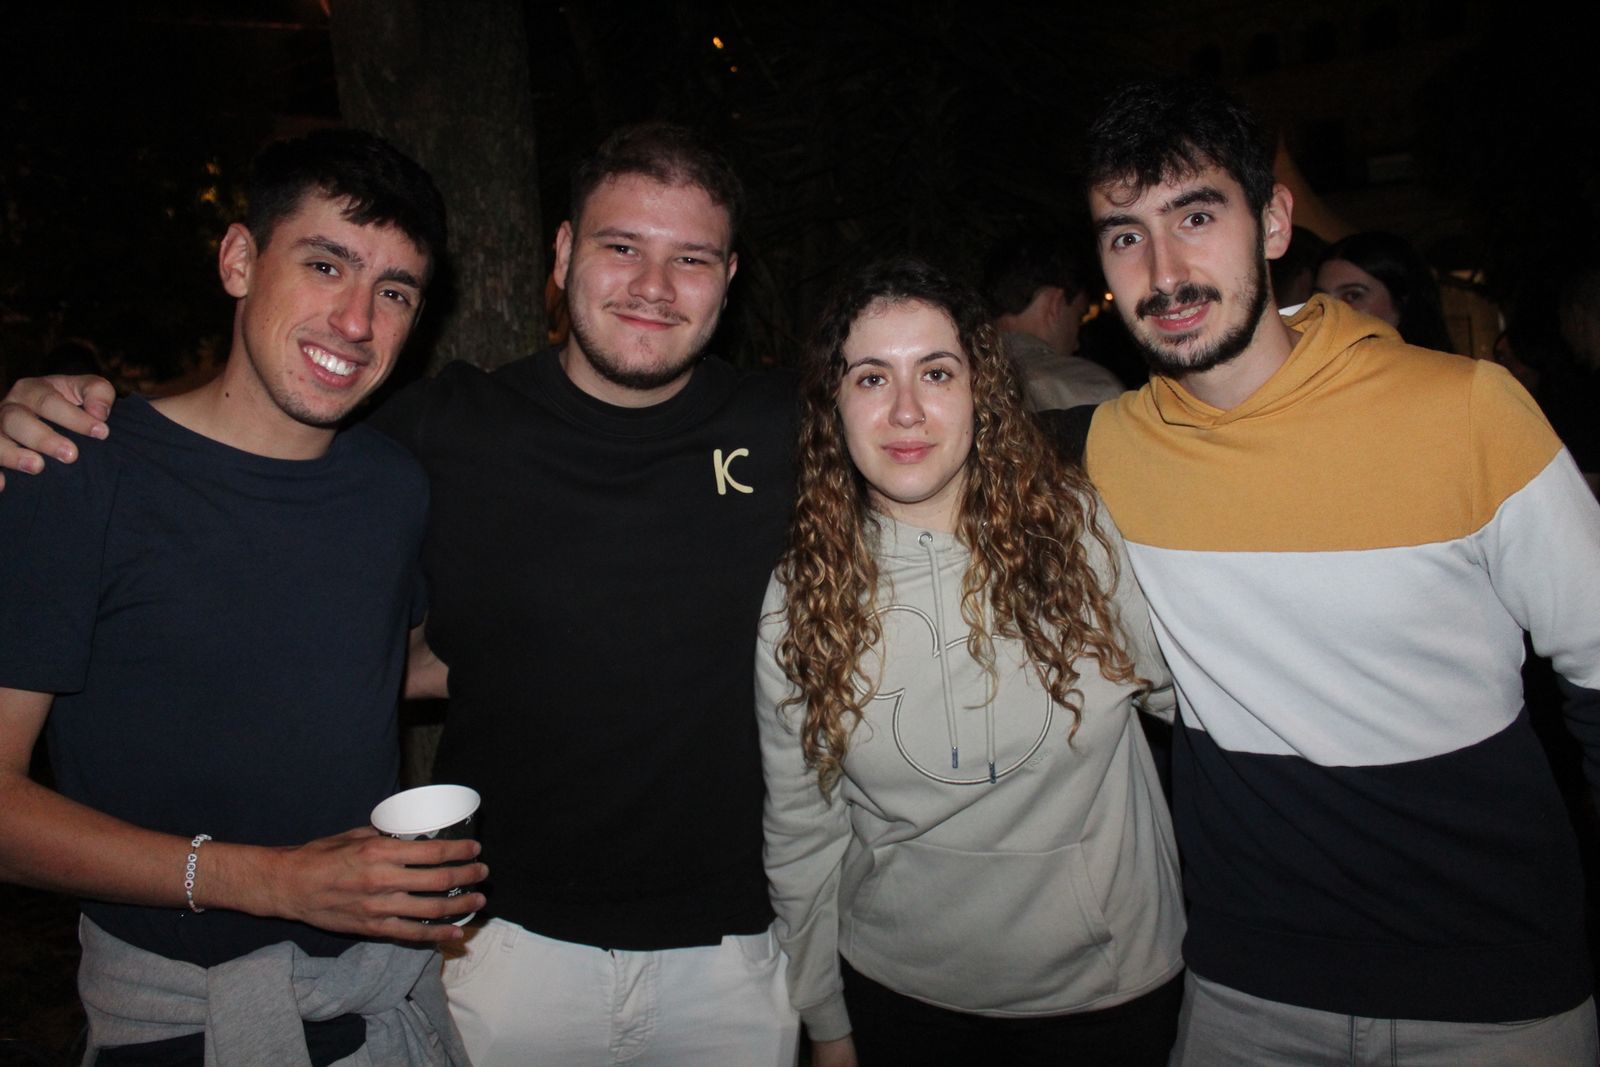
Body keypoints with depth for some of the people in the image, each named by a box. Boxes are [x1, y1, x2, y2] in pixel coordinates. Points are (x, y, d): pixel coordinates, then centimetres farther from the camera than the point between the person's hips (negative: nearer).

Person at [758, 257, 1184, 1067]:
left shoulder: (1086, 530, -14)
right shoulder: (797, 600, -11)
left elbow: (1175, 685, 3)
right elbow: (801, 835, -2)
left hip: (1110, 981, 0)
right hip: (901, 992, 1)